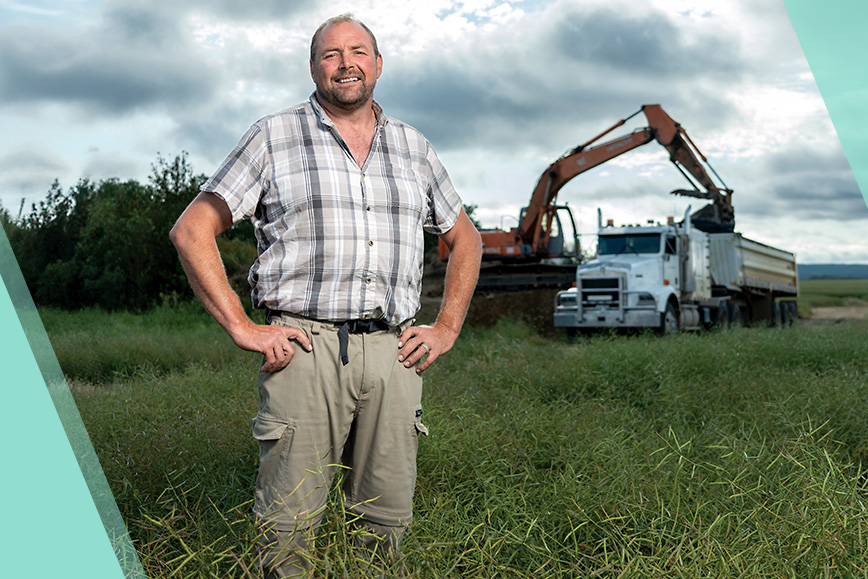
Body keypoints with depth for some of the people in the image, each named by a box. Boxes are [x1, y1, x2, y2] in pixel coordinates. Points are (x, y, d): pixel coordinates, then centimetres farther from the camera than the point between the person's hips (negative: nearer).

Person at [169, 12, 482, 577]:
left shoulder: (413, 147, 16)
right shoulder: (274, 138, 6)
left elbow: (465, 239, 26)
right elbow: (192, 230, 3)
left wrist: (447, 329, 13)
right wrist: (242, 327, -5)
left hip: (392, 354, 3)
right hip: (304, 348, -3)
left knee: (388, 525, 8)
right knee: (290, 528, -2)